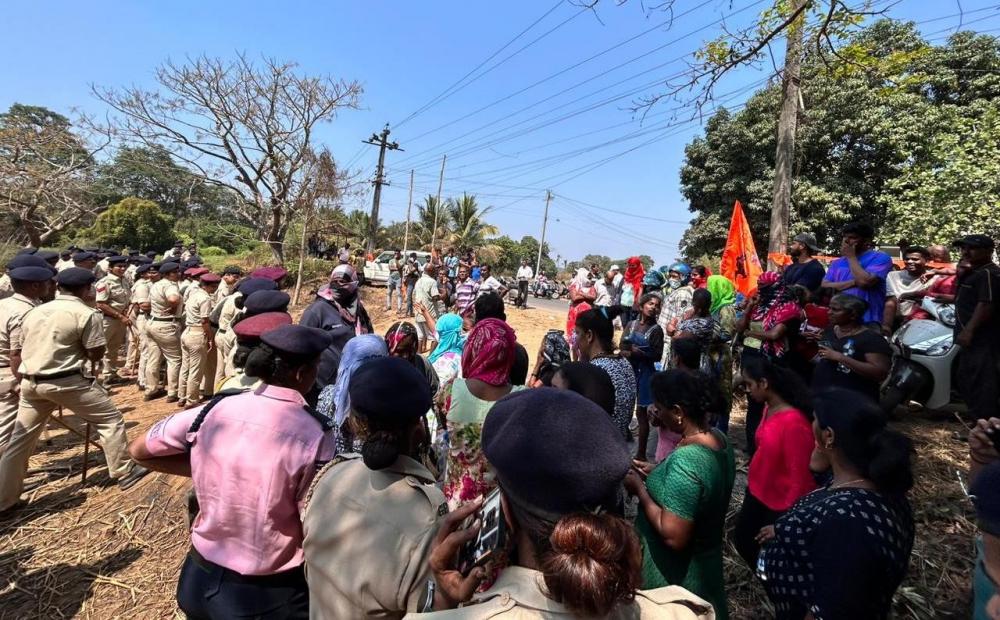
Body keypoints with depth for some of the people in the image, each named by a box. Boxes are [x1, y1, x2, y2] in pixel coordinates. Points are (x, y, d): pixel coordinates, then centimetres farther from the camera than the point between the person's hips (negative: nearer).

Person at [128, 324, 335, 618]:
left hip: (201, 578, 5)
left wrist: (201, 470, 6)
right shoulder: (314, 434, -25)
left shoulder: (215, 409, -10)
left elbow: (139, 450, 7)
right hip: (271, 594, -4)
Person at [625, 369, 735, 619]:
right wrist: (658, 473, 4)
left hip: (676, 575, -8)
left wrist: (640, 489, -21)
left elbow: (673, 536, -31)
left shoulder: (685, 459, -34)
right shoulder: (719, 438, -7)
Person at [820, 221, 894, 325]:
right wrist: (853, 282, -11)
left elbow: (865, 282, -18)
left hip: (867, 322, -5)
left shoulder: (880, 258, -1)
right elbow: (824, 287, 1)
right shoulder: (837, 263, 15)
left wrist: (851, 257, -6)